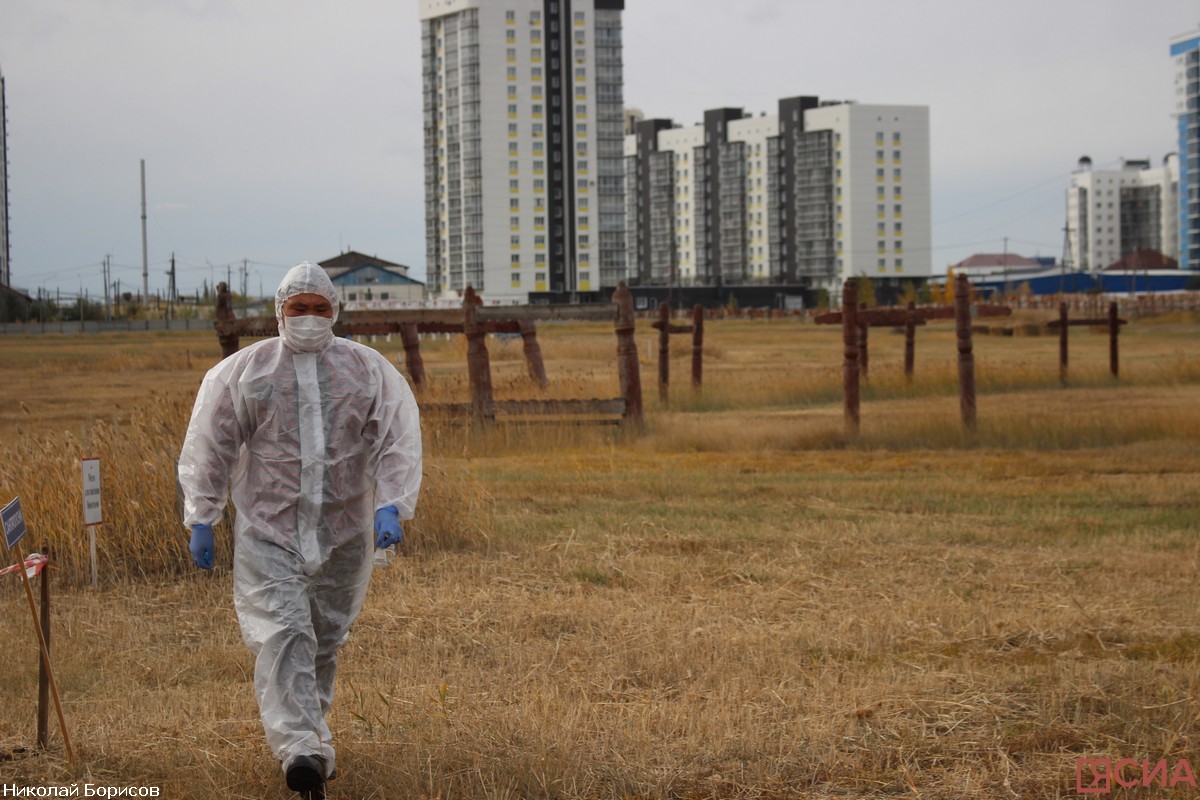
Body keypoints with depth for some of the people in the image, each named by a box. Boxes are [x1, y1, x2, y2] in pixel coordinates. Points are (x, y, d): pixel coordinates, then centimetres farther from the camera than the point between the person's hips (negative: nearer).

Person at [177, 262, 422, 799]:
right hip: (266, 529, -2)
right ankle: (300, 750, -25)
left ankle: (308, 727, 31)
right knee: (282, 635, -16)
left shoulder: (369, 371, 3)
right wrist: (201, 518, 0)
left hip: (343, 532, 2)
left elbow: (398, 441, -4)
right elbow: (209, 446, 4)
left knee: (325, 639, 12)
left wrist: (391, 504, -18)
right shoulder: (243, 371, 2)